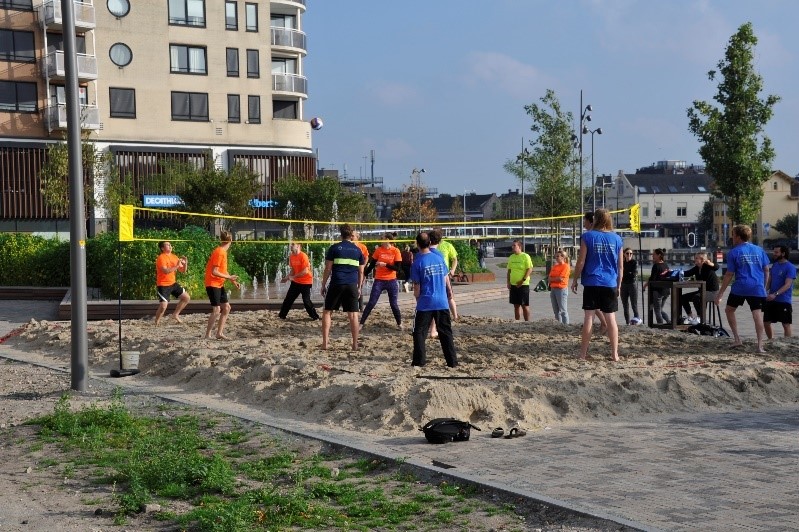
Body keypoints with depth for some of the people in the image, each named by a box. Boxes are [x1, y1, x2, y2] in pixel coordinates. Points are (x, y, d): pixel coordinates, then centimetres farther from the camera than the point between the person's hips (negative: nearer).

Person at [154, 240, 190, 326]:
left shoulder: (174, 257, 9)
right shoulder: (161, 258, -15)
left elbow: (182, 271, 12)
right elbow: (166, 271, -29)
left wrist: (185, 263, -7)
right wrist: (177, 266, -28)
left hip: (173, 283, 8)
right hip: (163, 285, -8)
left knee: (187, 298, 8)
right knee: (163, 306, -18)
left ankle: (175, 314, 20)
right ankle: (156, 324, 0)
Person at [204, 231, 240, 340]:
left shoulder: (223, 252, 10)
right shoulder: (219, 252, -18)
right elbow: (214, 272, -23)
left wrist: (232, 281, 11)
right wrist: (229, 277, -18)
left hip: (219, 285, 10)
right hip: (212, 284, -10)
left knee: (226, 308, 9)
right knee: (216, 310, -13)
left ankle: (219, 333, 13)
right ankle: (207, 335, -6)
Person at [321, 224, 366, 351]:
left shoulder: (334, 248, 1)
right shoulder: (357, 250, 9)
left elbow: (328, 269, -1)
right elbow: (361, 271, 12)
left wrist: (324, 285, 6)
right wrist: (359, 287, 20)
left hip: (336, 284, -2)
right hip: (352, 285, 2)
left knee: (327, 312, 8)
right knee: (353, 314, 5)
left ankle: (325, 343, 2)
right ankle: (355, 344, 5)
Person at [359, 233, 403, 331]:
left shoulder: (396, 251, -6)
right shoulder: (378, 250, -1)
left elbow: (397, 267, -9)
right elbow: (372, 264, 4)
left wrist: (385, 264, -20)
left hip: (391, 281, -1)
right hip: (379, 280, 1)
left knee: (394, 304, 5)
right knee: (371, 303, -2)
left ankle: (399, 324, 22)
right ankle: (361, 323, 1)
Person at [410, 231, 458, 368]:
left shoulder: (417, 263, -7)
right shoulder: (439, 258, 4)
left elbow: (417, 287, -5)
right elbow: (446, 280, 10)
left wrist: (417, 299, 11)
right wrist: (449, 295, 24)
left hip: (425, 303, -3)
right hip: (442, 302, 4)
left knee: (419, 332, 7)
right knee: (446, 332, 10)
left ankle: (419, 361, 3)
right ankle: (452, 361, 9)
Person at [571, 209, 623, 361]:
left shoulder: (588, 236, -3)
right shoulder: (616, 239, 6)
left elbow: (581, 262, -5)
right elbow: (620, 266, 10)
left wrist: (575, 280, 5)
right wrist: (619, 285, 19)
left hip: (591, 283, -2)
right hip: (610, 284, 2)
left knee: (589, 317, 1)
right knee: (611, 319, 5)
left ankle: (583, 353, 3)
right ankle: (615, 353, 5)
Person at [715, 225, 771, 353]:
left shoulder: (734, 252, 0)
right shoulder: (759, 250, 11)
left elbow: (729, 275, -2)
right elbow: (766, 270, 12)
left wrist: (720, 294, 2)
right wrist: (764, 287, 24)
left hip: (740, 288, -2)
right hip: (757, 289, 3)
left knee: (729, 310, 18)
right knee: (757, 315, -3)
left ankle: (737, 339, 11)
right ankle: (760, 346, -12)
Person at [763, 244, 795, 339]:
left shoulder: (790, 267, -12)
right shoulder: (774, 265, 10)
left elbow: (787, 285, -20)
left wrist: (775, 294, -30)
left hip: (784, 301, -7)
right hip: (771, 300, 7)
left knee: (786, 324, -2)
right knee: (766, 322, 11)